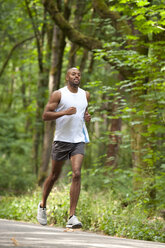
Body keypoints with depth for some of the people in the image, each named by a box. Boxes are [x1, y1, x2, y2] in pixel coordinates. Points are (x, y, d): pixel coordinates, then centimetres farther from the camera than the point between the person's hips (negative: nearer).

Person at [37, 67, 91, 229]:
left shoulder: (85, 95, 11)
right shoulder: (58, 94, -3)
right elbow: (45, 115, -7)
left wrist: (86, 116, 8)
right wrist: (64, 112, -20)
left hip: (78, 141, 3)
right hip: (61, 140, -2)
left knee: (77, 174, -15)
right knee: (54, 176, 9)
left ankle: (72, 217, -17)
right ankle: (43, 205, 36)